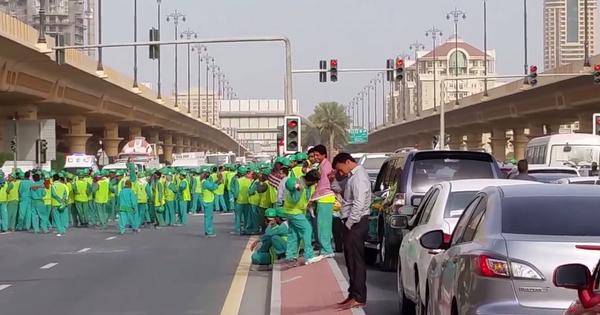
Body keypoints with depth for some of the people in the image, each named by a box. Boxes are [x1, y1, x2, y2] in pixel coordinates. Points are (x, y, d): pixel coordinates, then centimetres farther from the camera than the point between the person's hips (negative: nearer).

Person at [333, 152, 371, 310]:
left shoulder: (359, 177, -17)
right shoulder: (353, 176, 15)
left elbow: (358, 204, -23)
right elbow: (346, 194, 22)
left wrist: (349, 224, -19)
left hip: (356, 223, -10)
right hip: (352, 222, 10)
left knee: (356, 260, -7)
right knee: (351, 259, 15)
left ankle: (358, 298, -4)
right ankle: (354, 294, 22)